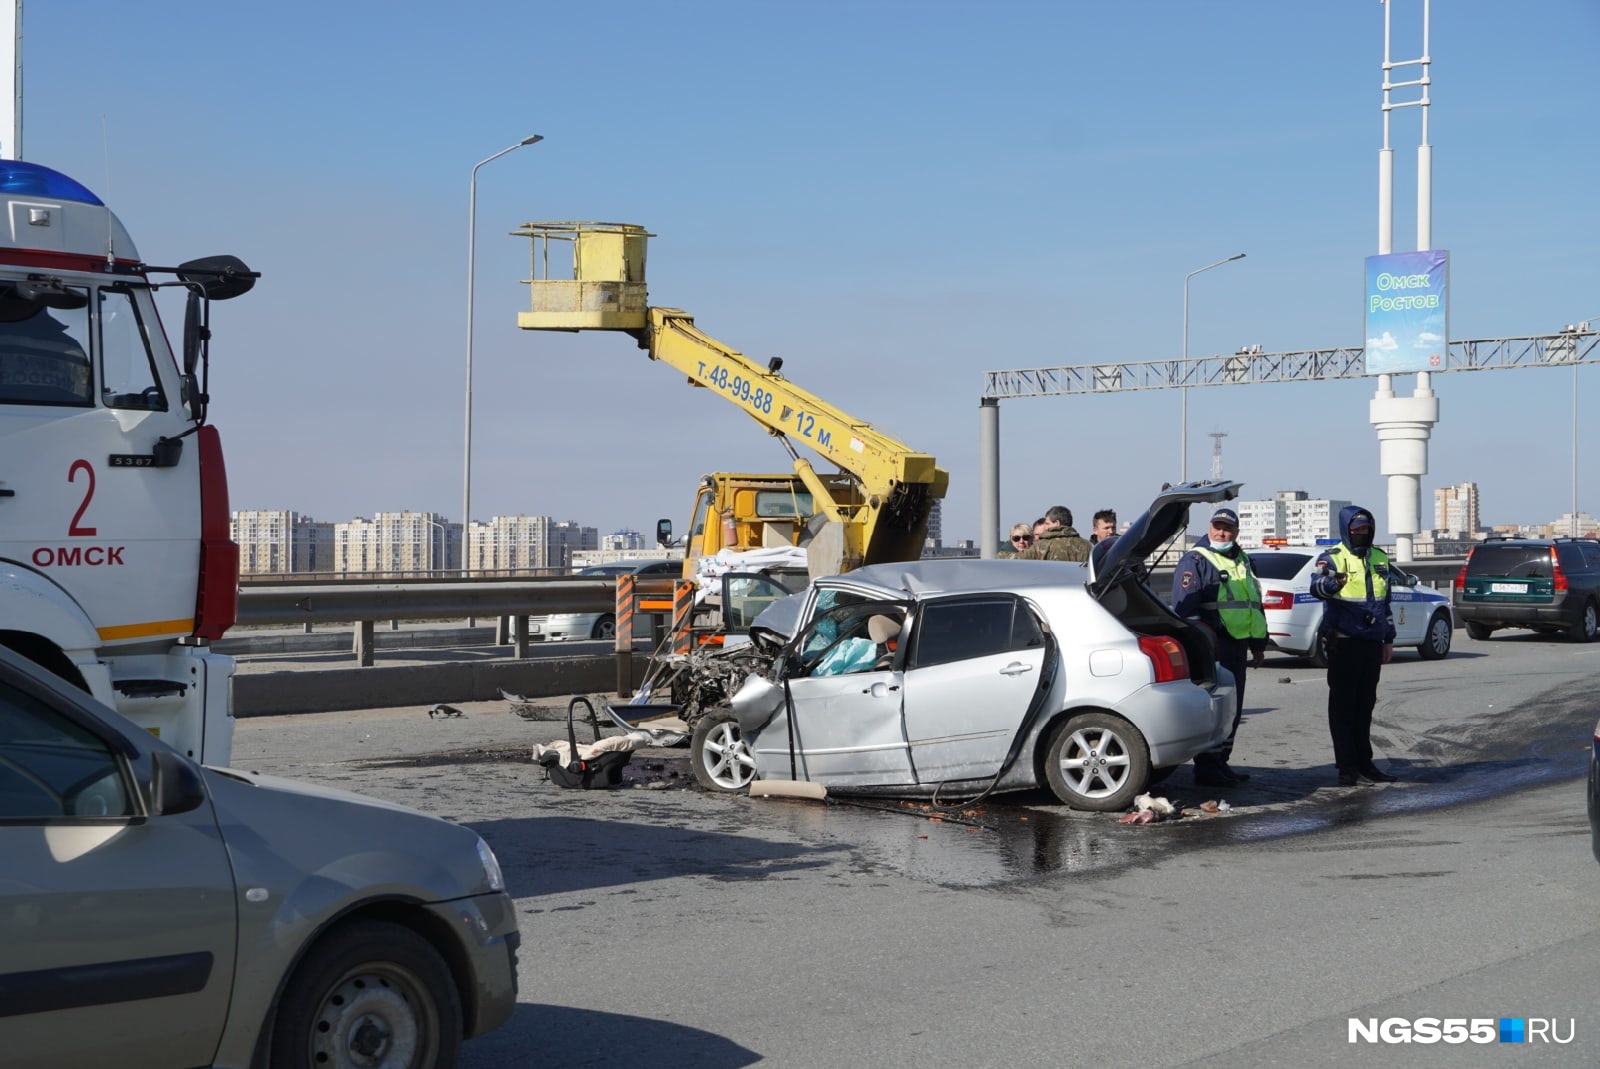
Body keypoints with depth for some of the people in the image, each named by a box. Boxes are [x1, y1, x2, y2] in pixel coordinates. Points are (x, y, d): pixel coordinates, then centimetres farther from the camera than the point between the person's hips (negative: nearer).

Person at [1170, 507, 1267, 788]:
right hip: (1212, 648, -9)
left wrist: (1258, 644, 25)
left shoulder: (1242, 561, 20)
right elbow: (1185, 607, -14)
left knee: (1231, 709, 12)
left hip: (1237, 646, 9)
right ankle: (1206, 767, -5)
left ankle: (1220, 762, 20)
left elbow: (1254, 603, 28)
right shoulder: (1195, 561, -6)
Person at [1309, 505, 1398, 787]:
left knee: (1365, 705, 12)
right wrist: (1331, 581, -50)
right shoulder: (1332, 557, -6)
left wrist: (1388, 640, 19)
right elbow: (1316, 587, -26)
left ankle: (1364, 763, 19)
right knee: (1343, 705, -2)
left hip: (1372, 642, 6)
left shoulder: (1380, 559, 14)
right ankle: (1347, 767, 0)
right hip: (1344, 642, -6)